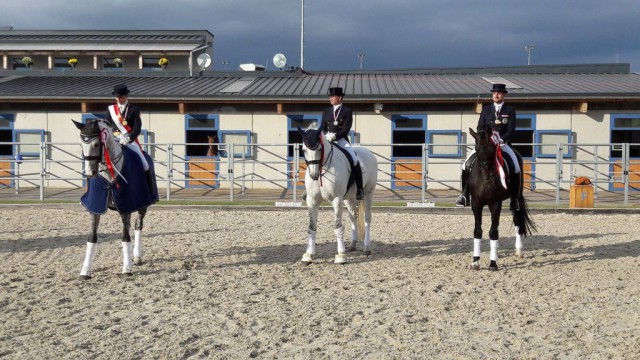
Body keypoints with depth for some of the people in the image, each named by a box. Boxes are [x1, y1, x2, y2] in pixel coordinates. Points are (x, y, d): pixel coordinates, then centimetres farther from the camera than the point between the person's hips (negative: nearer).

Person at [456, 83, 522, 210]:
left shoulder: (510, 110, 6)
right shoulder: (486, 109, 13)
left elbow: (511, 129, -2)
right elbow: (480, 128, 9)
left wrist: (502, 139, -19)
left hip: (503, 144, -2)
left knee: (516, 167, -21)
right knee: (467, 164, -15)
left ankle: (514, 199, -8)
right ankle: (464, 196, -9)